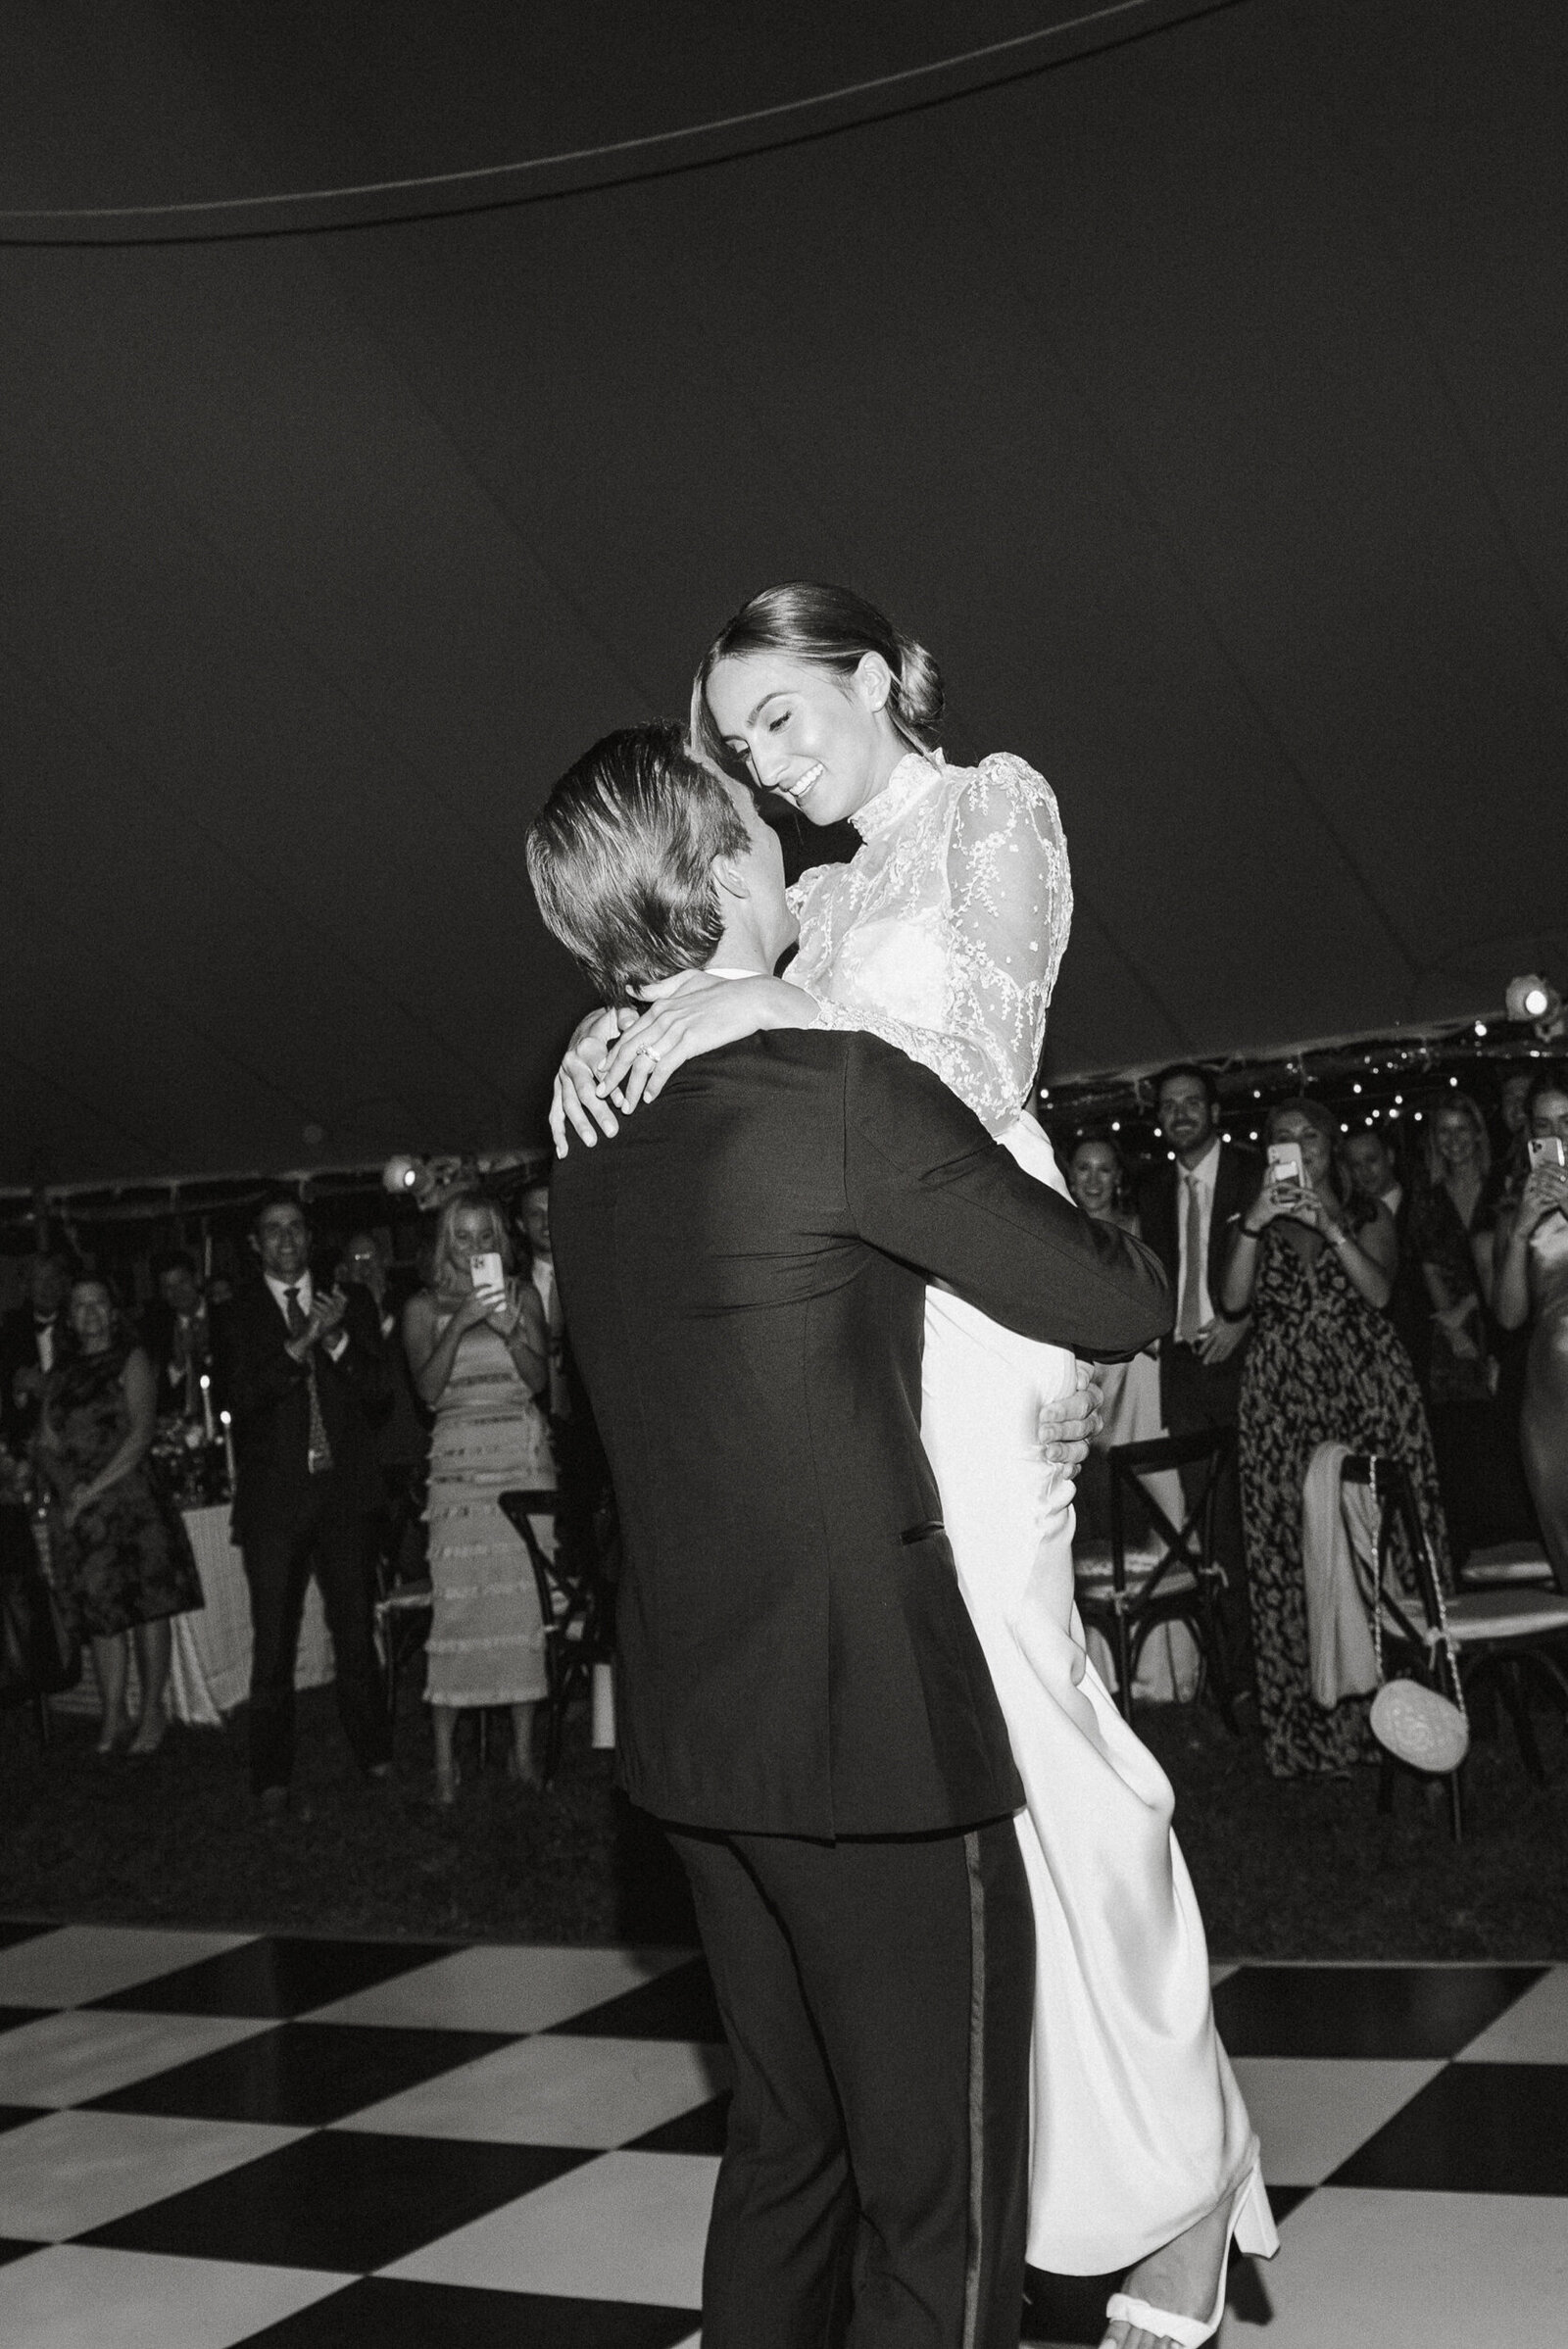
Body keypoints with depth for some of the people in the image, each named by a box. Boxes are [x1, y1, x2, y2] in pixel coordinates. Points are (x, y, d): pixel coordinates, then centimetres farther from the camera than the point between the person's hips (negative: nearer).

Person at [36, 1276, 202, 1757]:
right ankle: (113, 1718, 12)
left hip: (131, 1499, -4)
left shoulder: (131, 1361, 1)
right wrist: (67, 1487, -9)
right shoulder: (60, 1373, 15)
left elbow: (141, 1437, -8)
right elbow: (46, 1443, 10)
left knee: (147, 1606, -3)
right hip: (76, 1510, 4)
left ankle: (153, 1712, 6)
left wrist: (93, 1491, -13)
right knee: (99, 1613, 6)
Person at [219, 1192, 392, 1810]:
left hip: (344, 1489, 2)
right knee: (273, 1643, 0)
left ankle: (372, 1750, 21)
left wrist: (336, 1338, -13)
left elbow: (377, 1390, 3)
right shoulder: (239, 1315, 3)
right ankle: (272, 1775, 8)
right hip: (273, 1497, -1)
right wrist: (300, 1343, -20)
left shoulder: (350, 1304, 9)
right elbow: (244, 1397, -9)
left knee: (355, 1631, 7)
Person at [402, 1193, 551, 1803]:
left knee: (526, 1601, -2)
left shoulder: (522, 1294, 10)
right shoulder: (424, 1307, 6)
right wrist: (459, 1324, -15)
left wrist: (509, 1329, -15)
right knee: (457, 1603, -8)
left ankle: (523, 1748, 6)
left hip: (525, 1455, 2)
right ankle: (444, 1759, -3)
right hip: (461, 1461, -2)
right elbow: (427, 1390, -5)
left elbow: (538, 1379, 2)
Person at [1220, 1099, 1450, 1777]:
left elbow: (1378, 1291, -5)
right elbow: (1234, 1300, -1)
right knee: (1290, 1554, -4)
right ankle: (1310, 1725, 1)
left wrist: (1328, 1226, -15)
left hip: (1367, 1389, -1)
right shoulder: (1254, 1221, 14)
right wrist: (1255, 1224, -12)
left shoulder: (1366, 1213, 10)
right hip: (1283, 1401, 1)